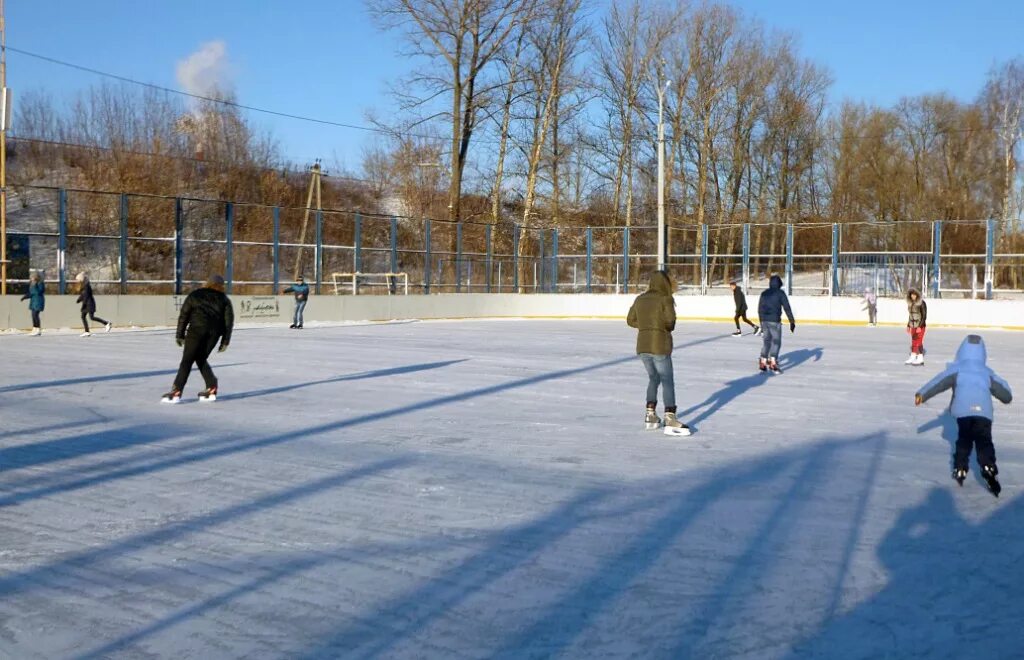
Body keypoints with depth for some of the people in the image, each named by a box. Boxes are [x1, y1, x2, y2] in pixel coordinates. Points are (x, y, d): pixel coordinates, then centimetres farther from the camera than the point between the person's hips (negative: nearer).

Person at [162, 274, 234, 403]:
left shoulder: (195, 295, 17)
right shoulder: (224, 300, 18)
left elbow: (183, 315, 10)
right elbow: (229, 320, 11)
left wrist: (180, 335, 11)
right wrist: (225, 341, 11)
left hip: (197, 329, -2)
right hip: (215, 332, 2)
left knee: (187, 360, -4)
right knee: (201, 359, 17)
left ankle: (176, 391, -12)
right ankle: (211, 389, 9)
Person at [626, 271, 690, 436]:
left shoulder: (640, 299, 10)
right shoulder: (665, 298, -8)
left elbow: (631, 320, 14)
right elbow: (670, 319, -18)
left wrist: (646, 325, 11)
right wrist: (668, 328, 3)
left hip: (642, 345, 6)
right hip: (660, 345, -6)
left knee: (653, 379, 21)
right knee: (667, 382, -3)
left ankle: (650, 416, 20)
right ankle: (670, 420, -11)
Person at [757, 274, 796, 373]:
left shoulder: (764, 293, 13)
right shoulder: (780, 293, -2)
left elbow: (759, 309, 17)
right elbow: (787, 308, -6)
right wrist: (792, 322, -3)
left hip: (764, 320, 5)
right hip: (775, 321, -5)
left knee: (766, 341, 14)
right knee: (776, 342, -2)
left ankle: (763, 362, 12)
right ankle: (773, 363, -14)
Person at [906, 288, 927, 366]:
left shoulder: (922, 303, -12)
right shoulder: (910, 303, 9)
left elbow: (924, 315, -13)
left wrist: (920, 326, -18)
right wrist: (908, 326, 15)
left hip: (920, 325, -6)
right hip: (913, 326, 6)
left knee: (918, 342, -7)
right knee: (913, 342, 6)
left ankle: (920, 360, -1)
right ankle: (912, 358, 10)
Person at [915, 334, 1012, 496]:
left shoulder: (956, 369, 14)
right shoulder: (987, 372, 22)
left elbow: (940, 382, 2)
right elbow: (1000, 387, 30)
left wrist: (922, 394, -2)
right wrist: (1007, 397, 52)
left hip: (963, 411, -1)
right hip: (983, 411, 1)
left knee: (964, 440, 17)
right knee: (984, 442, -1)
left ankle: (960, 469, 14)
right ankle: (988, 467, -26)